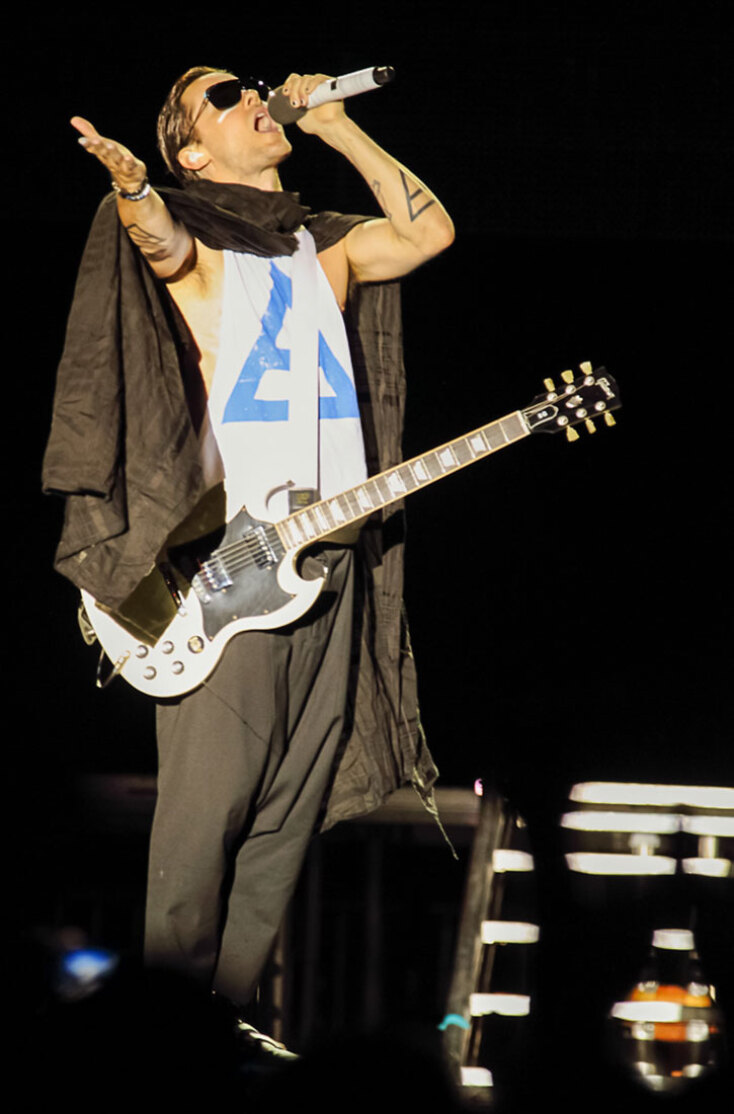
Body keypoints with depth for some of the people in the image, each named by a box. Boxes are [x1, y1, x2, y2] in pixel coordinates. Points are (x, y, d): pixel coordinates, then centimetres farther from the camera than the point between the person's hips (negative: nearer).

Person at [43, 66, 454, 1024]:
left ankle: (238, 1002, 15)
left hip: (331, 551, 6)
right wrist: (128, 183, -45)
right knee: (210, 801, -9)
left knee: (292, 809, 7)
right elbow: (160, 239, -20)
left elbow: (430, 231, 13)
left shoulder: (328, 246, 20)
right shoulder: (189, 238, 2)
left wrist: (334, 125, 13)